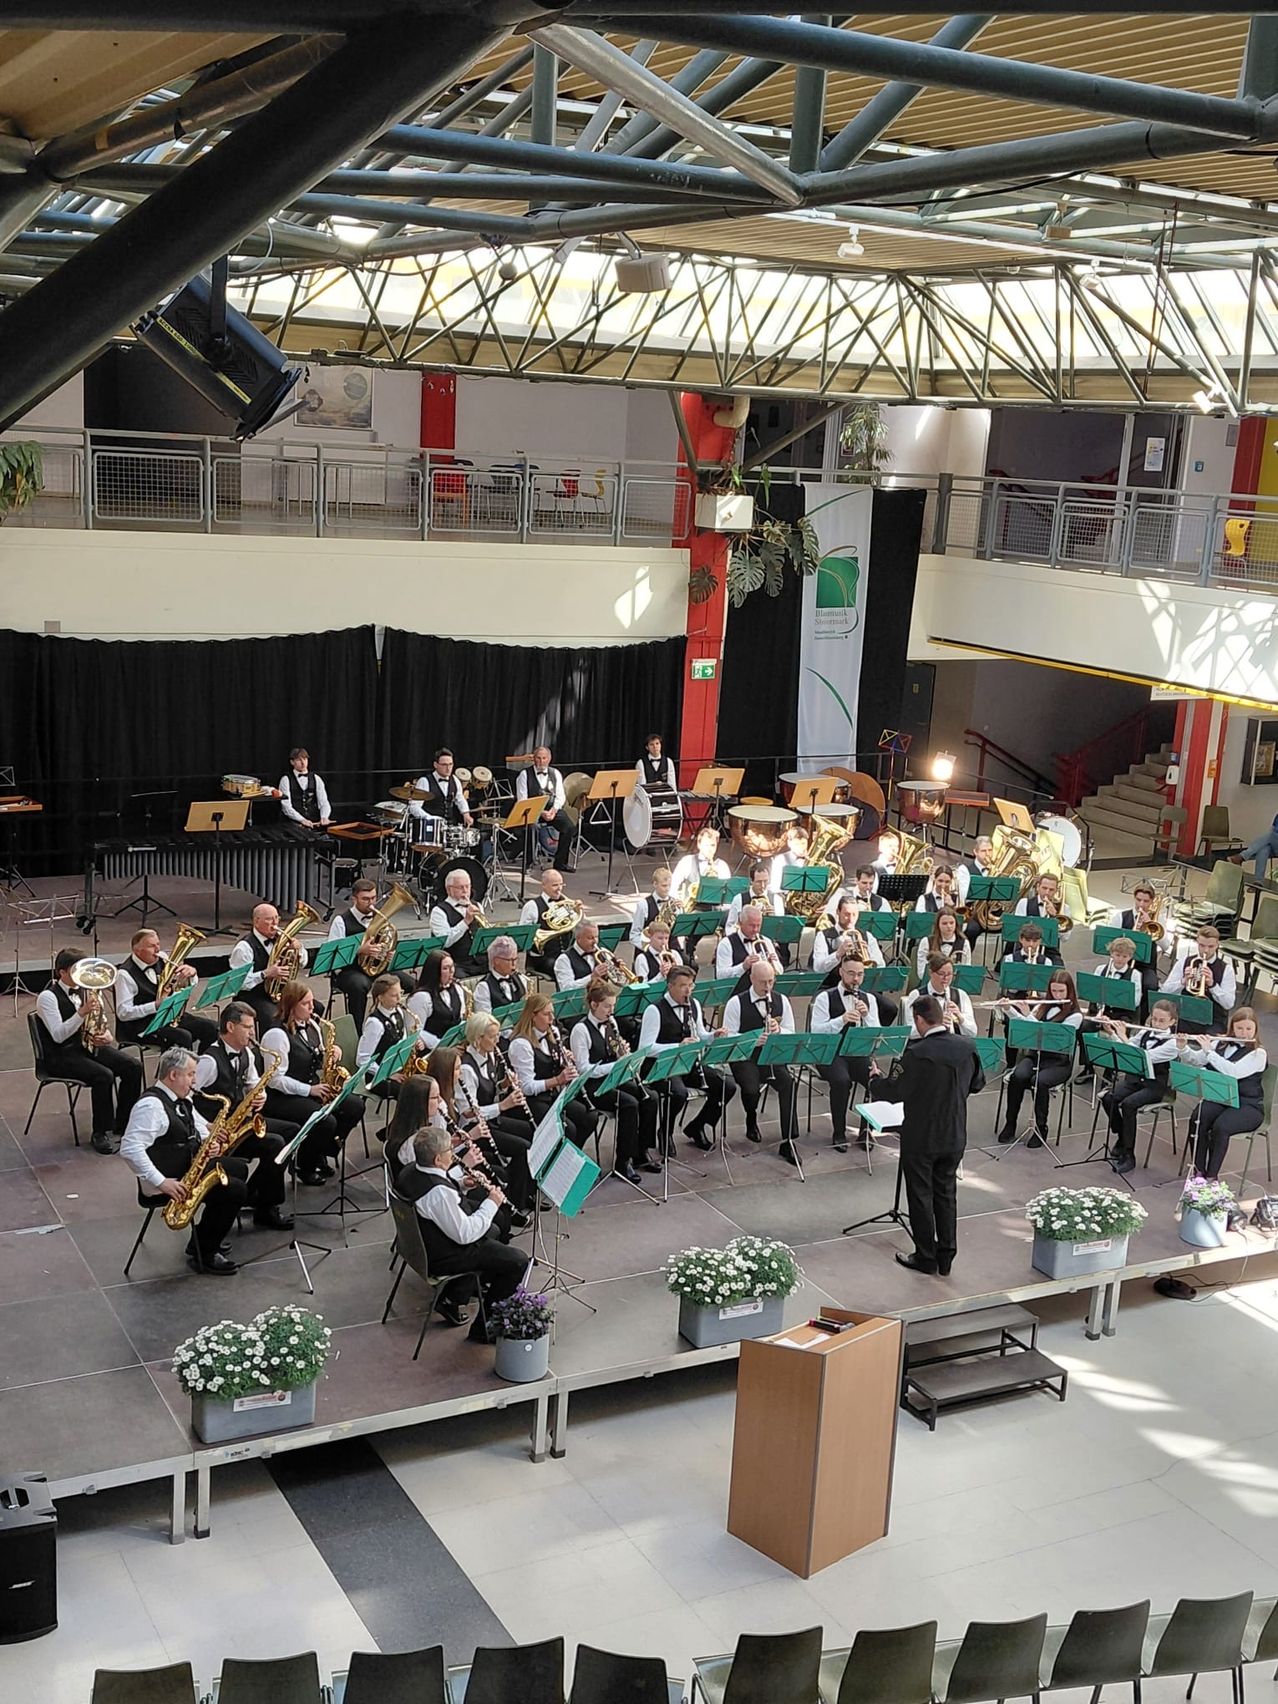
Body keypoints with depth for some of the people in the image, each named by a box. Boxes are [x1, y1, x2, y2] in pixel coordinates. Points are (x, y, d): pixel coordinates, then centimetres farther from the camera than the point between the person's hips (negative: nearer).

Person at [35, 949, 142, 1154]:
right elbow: (58, 1036, -23)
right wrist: (82, 1012, -34)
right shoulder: (48, 997, -13)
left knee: (133, 1067, -13)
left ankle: (123, 1126, -1)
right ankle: (101, 1134, -16)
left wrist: (107, 1035, -9)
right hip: (61, 1056, -7)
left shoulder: (88, 991, 9)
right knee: (104, 1075, -31)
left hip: (89, 1046, 7)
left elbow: (103, 1023, 15)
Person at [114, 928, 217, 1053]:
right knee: (183, 1037, -30)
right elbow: (123, 1013, -18)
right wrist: (156, 1005, -27)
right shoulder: (126, 974, -16)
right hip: (142, 1026, -7)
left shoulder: (162, 959, 2)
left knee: (211, 1028, -8)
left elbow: (187, 985, 14)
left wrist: (191, 973, -11)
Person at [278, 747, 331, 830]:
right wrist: (302, 820, -22)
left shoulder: (316, 779, 14)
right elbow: (286, 805, -7)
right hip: (295, 822, -3)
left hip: (315, 822, 3)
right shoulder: (286, 780, 4)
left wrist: (324, 817, -17)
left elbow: (324, 802, 5)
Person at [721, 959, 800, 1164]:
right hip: (744, 1057, -2)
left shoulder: (781, 1001, 8)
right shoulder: (736, 1003, -4)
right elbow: (728, 1036, -6)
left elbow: (791, 1034, 9)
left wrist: (778, 1030, -14)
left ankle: (788, 1142, -21)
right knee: (751, 1089, -30)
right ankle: (751, 1121, 9)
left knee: (788, 1083, -27)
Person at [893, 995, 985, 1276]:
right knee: (946, 1194, 18)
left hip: (920, 1137, -5)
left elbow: (897, 1093, -16)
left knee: (921, 1196, 10)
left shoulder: (916, 1054, -24)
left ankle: (926, 1257, 19)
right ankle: (946, 1257, 25)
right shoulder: (966, 1047, -7)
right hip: (954, 1137, 5)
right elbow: (977, 1084, 7)